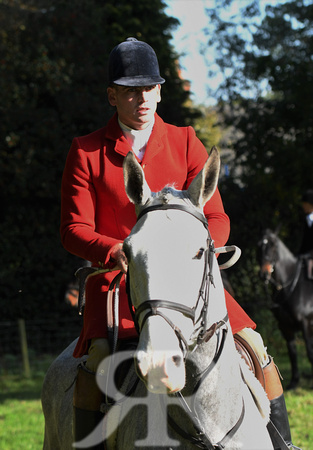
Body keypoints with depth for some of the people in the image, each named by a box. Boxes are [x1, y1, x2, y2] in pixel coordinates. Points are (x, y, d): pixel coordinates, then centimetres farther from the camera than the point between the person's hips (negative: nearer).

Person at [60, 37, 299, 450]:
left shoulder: (185, 143, 8)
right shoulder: (85, 152, 3)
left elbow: (216, 219, 3)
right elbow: (74, 230, -3)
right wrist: (118, 252, -24)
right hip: (117, 279, -2)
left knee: (251, 345, -13)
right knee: (100, 354, -31)